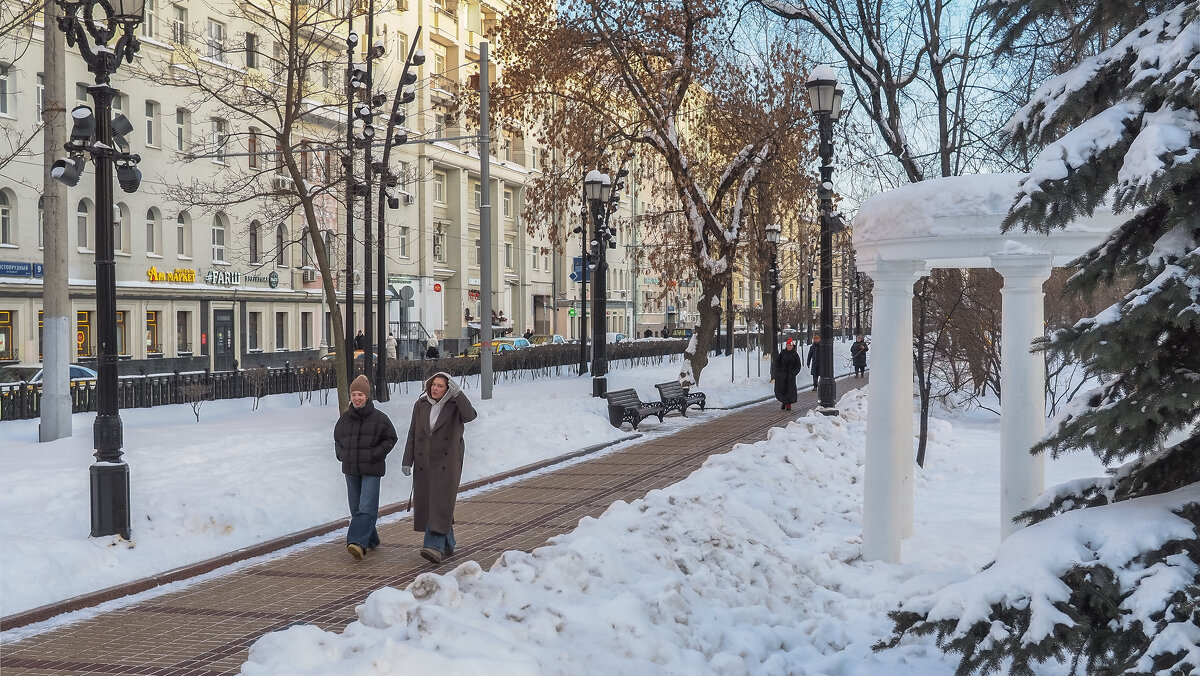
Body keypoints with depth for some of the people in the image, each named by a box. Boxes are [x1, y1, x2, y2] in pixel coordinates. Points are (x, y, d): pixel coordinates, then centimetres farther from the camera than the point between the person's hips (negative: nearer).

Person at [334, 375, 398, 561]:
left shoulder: (379, 418, -6)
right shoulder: (345, 418, 8)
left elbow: (390, 438, 0)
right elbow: (337, 439, 21)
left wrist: (375, 454, -11)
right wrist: (341, 454, 3)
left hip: (371, 470, -5)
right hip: (351, 469, 5)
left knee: (366, 507, -15)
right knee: (356, 508, 10)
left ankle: (358, 542, -25)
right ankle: (371, 540, 25)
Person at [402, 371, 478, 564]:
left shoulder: (455, 405, -4)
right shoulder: (421, 405, 7)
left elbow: (470, 415, -27)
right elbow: (412, 435, 9)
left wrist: (457, 393, -30)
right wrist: (407, 461, 5)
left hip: (447, 463, -5)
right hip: (423, 463, 5)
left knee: (441, 503, -13)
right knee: (426, 503, 8)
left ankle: (435, 547, -20)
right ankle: (447, 545, 22)